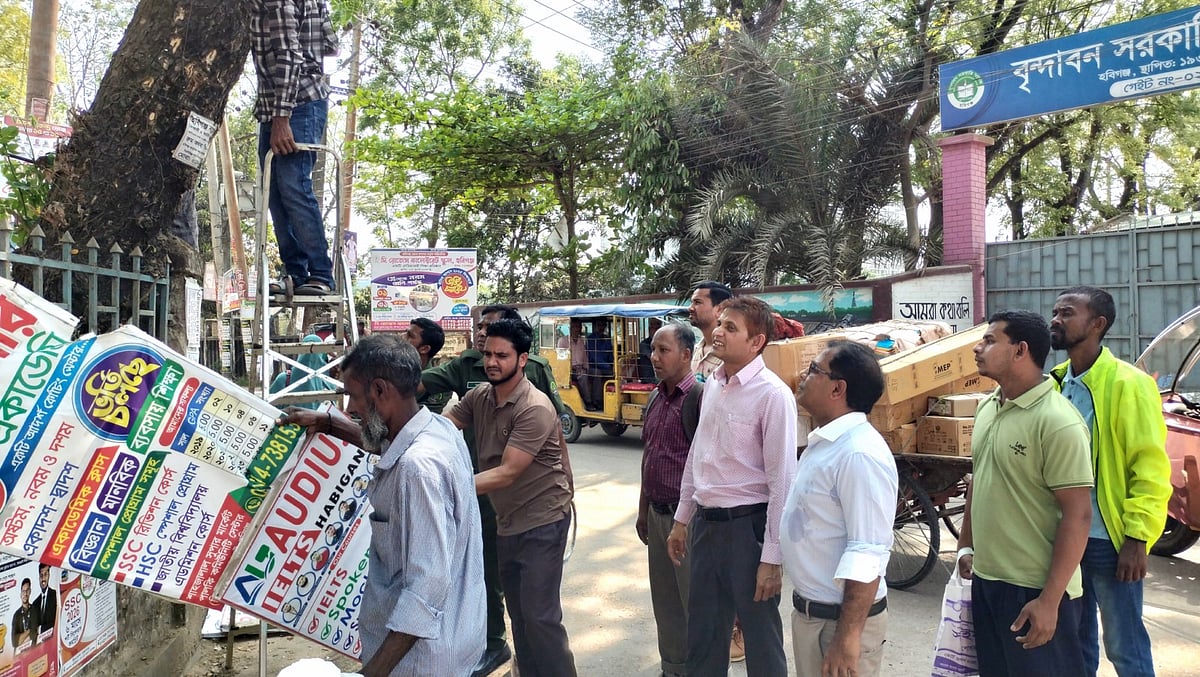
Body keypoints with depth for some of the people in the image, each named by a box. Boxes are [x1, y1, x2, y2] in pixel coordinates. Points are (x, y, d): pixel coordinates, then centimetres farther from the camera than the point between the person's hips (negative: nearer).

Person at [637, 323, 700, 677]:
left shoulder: (699, 397, -16)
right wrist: (643, 509, 19)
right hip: (657, 513, 8)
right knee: (664, 599, 18)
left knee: (694, 601, 5)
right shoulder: (656, 398, 9)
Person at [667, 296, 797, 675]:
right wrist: (682, 519, 17)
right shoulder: (712, 384, 5)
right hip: (705, 522, 7)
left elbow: (782, 481, -17)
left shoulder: (772, 394, -16)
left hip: (747, 525, -7)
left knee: (761, 639, 12)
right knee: (702, 636, 20)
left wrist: (772, 558, -16)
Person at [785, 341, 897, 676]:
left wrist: (848, 638, -25)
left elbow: (867, 556, -26)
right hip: (808, 611, 9)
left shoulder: (860, 454, -24)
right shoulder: (825, 442, 7)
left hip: (840, 618, -9)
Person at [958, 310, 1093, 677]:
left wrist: (1050, 600, -21)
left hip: (1035, 590, -8)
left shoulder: (1057, 422, -19)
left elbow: (1077, 515, -20)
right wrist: (965, 546, 16)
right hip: (985, 580, 8)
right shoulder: (987, 406, 6)